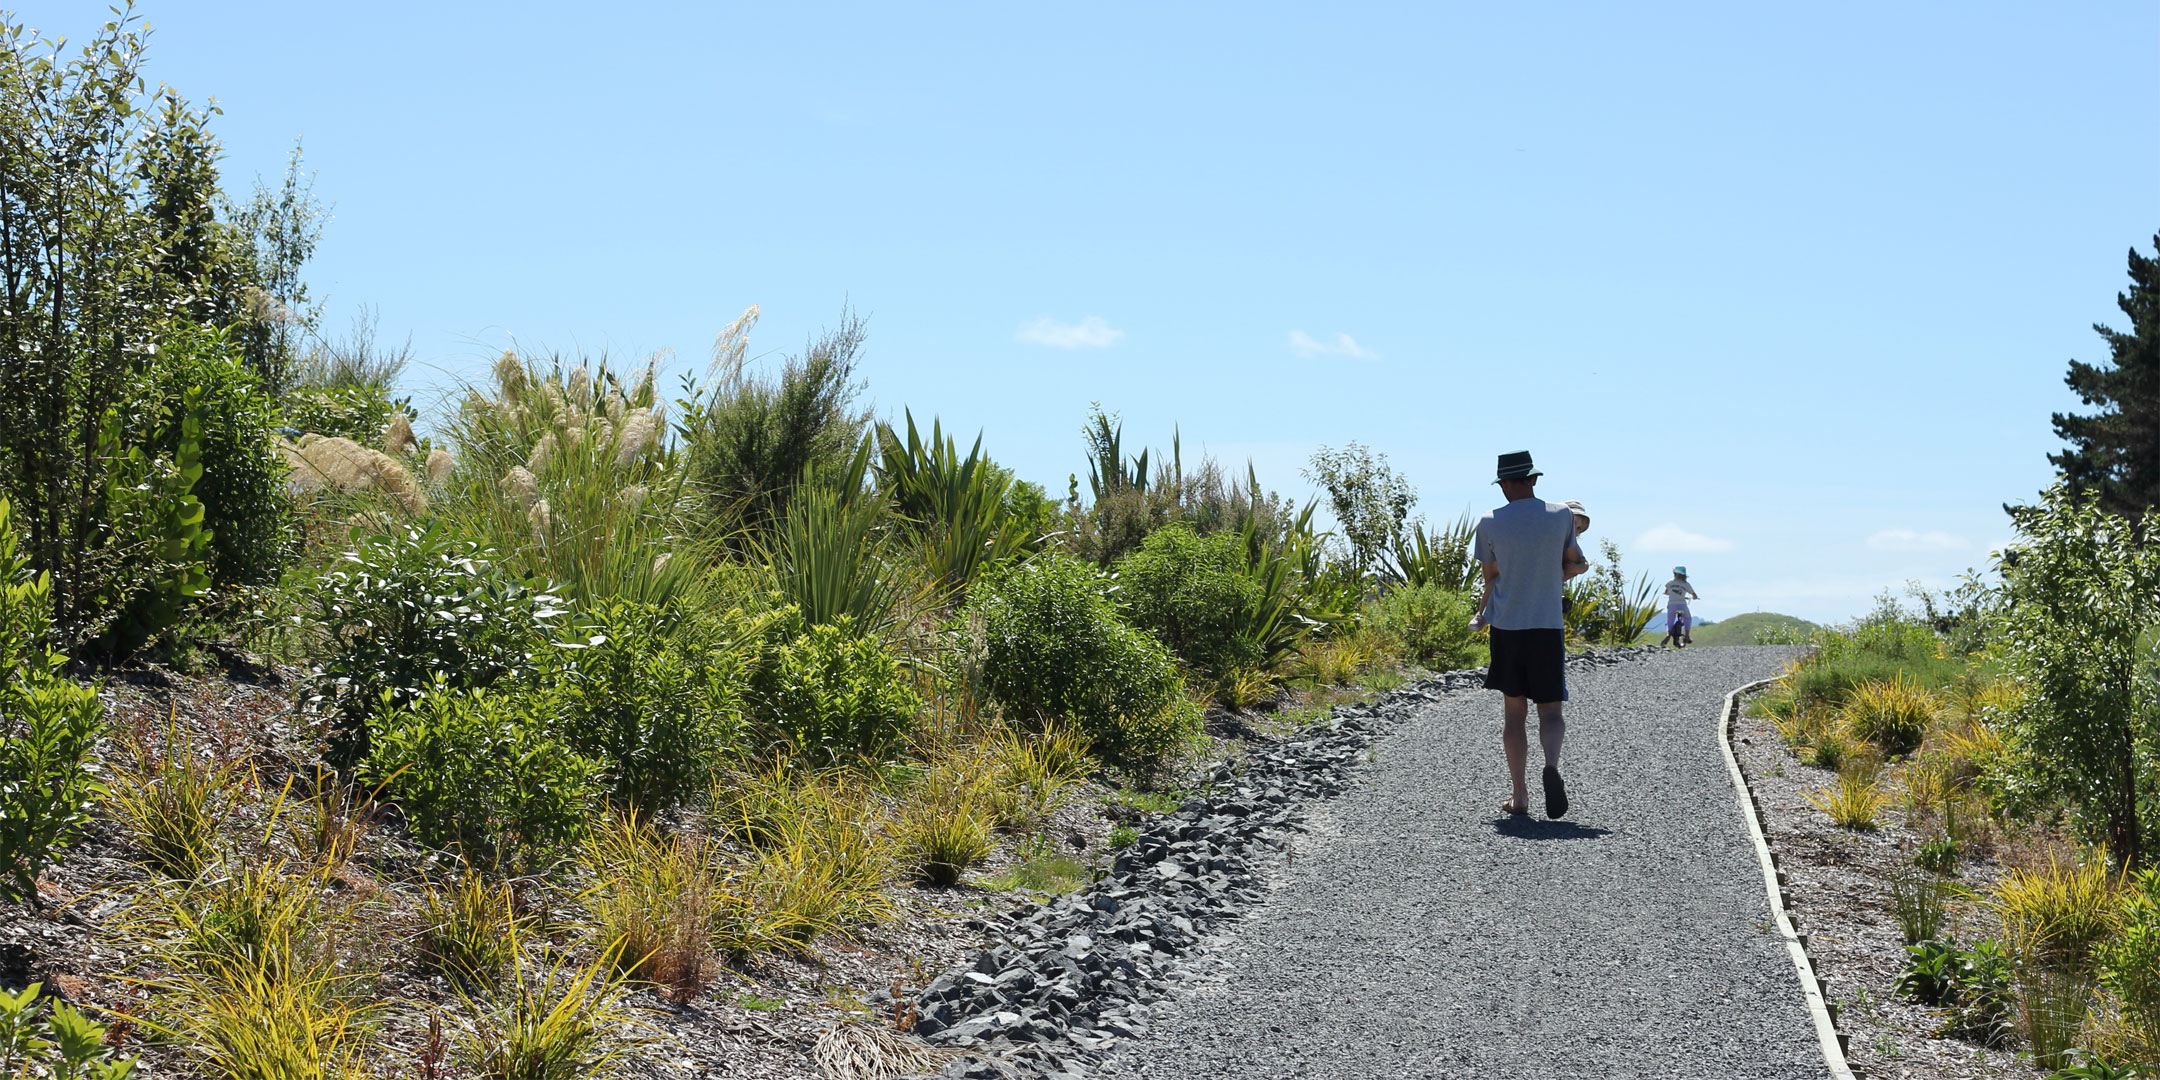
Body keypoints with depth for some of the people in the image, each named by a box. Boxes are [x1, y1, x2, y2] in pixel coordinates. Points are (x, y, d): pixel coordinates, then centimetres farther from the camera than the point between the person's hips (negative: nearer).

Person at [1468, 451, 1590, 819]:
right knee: (1550, 709, 6)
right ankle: (1552, 765, -23)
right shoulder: (1562, 516, 1)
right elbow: (1572, 564, 14)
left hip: (1506, 628, 0)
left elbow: (1491, 578, 3)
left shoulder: (1489, 524, -3)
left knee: (1513, 712, 9)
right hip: (1548, 626, 0)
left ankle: (1519, 795, 8)